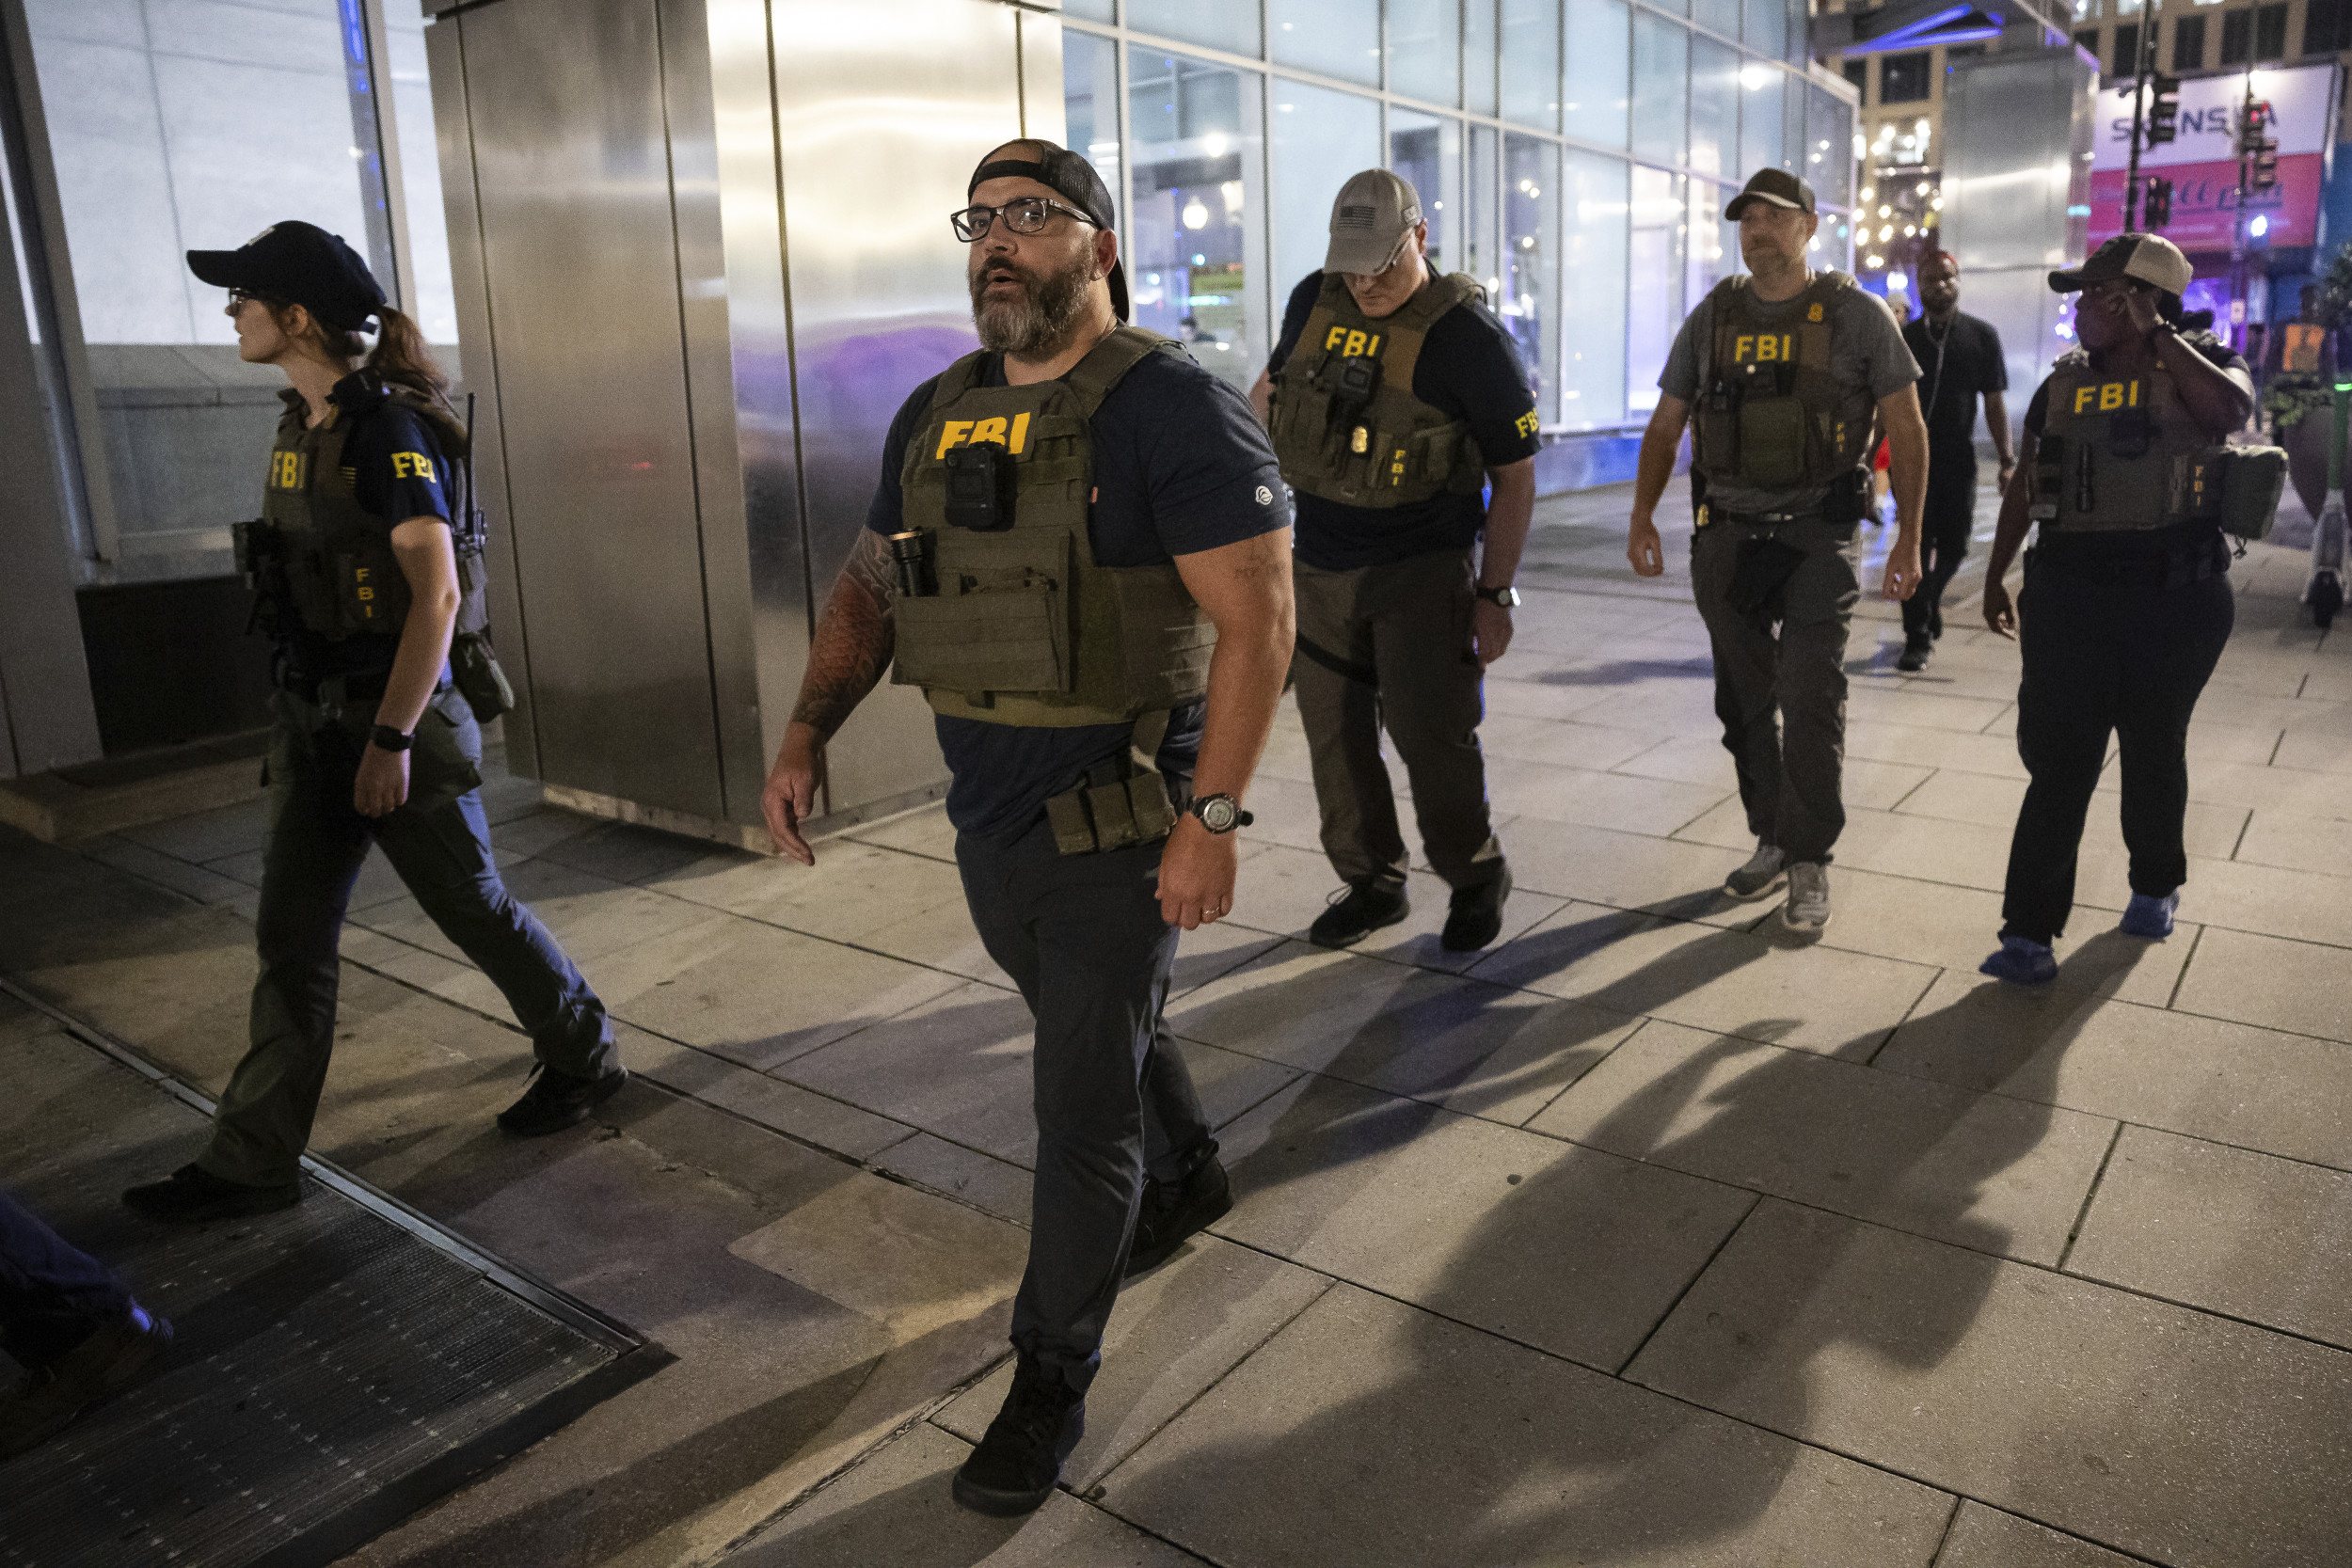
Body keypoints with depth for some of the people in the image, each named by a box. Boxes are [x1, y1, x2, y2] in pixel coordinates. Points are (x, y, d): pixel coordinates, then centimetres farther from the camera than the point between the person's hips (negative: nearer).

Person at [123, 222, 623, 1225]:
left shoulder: (386, 429, -17)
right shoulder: (302, 425, 10)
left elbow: (438, 592, -22)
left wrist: (391, 738, -22)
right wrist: (309, 714, 19)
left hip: (396, 711, -8)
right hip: (313, 716, 9)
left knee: (471, 908, 6)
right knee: (290, 938, 9)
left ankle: (586, 1059, 28)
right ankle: (253, 1162, 17)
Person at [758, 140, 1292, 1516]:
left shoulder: (1168, 406, -15)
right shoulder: (937, 415, 8)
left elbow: (1256, 615, -19)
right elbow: (872, 584, 13)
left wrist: (1213, 815, -23)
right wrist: (808, 731, 0)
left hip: (1120, 833, -7)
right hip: (991, 823, 7)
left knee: (1082, 1112, 2)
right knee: (1102, 1034, 26)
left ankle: (1053, 1382, 20)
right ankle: (1189, 1176, 54)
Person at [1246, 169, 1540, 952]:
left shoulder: (1470, 336, -12)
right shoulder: (1314, 301, 3)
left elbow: (1515, 478, -8)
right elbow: (1271, 389, 22)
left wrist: (1495, 595, -10)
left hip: (1425, 570, -5)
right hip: (1318, 565, 5)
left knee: (1429, 731, -7)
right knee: (1335, 735, 8)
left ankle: (1476, 877, 17)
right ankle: (1371, 883, 24)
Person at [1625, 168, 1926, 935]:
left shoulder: (1859, 315, -1)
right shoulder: (1713, 317, 8)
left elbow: (1906, 429, 1)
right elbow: (1665, 426, 11)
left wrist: (1908, 536, -4)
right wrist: (1642, 517, 0)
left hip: (1818, 534, -4)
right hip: (1727, 534, 4)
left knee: (1811, 701, -9)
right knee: (1743, 704, 9)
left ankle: (1809, 863, 1)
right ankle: (1772, 839, 24)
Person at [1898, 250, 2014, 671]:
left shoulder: (1982, 336, 7)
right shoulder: (1903, 338, 6)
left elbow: (1994, 402, 7)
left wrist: (2007, 459, 0)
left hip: (1959, 459, 1)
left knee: (1953, 545, 4)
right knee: (1916, 546, -4)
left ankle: (1929, 600, 34)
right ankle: (1917, 637, 2)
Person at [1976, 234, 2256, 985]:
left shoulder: (2202, 365, 0)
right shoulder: (2064, 383, 9)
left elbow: (2231, 407, -24)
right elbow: (2024, 487, 14)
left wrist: (2157, 334, -14)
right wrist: (1996, 577, 12)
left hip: (2175, 597, -2)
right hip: (2069, 592, 2)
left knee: (2154, 752, 13)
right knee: (2059, 760, -4)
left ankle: (2155, 886, 36)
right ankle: (2029, 929, -5)